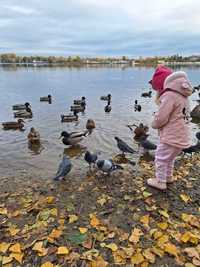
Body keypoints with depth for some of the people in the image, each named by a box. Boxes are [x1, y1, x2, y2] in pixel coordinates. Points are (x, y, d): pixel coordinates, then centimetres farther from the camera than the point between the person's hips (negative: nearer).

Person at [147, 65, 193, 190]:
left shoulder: (170, 95, -22)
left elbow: (160, 118, -23)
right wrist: (160, 95, 4)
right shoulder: (182, 94, 10)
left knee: (161, 159, 8)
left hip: (171, 136, -9)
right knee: (170, 158, 27)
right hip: (180, 135, 10)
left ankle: (160, 182, 23)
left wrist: (154, 124, -2)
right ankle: (168, 177, 44)